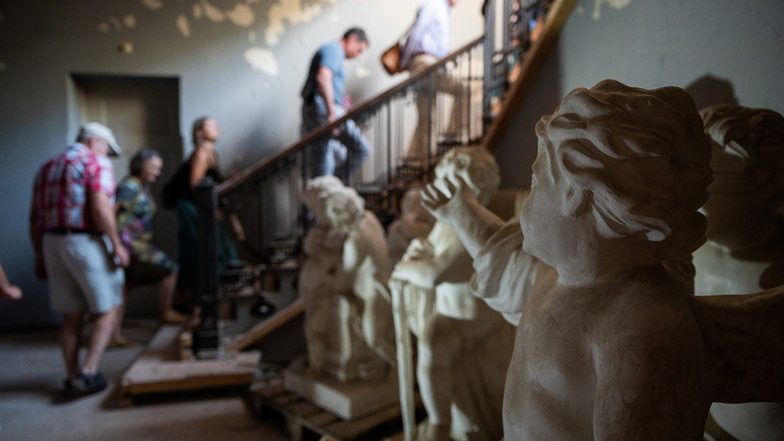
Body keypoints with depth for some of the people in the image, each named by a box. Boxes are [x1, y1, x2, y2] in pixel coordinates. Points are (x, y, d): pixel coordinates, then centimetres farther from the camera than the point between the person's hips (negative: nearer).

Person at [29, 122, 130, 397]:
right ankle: (88, 373, -3)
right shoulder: (96, 163, -4)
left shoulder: (47, 167, 18)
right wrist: (117, 245, -14)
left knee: (72, 317, 13)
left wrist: (40, 256, 18)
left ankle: (73, 378, 17)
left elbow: (35, 217, 15)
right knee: (107, 311, 4)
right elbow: (100, 207, -18)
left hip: (52, 242, 7)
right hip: (87, 242, -7)